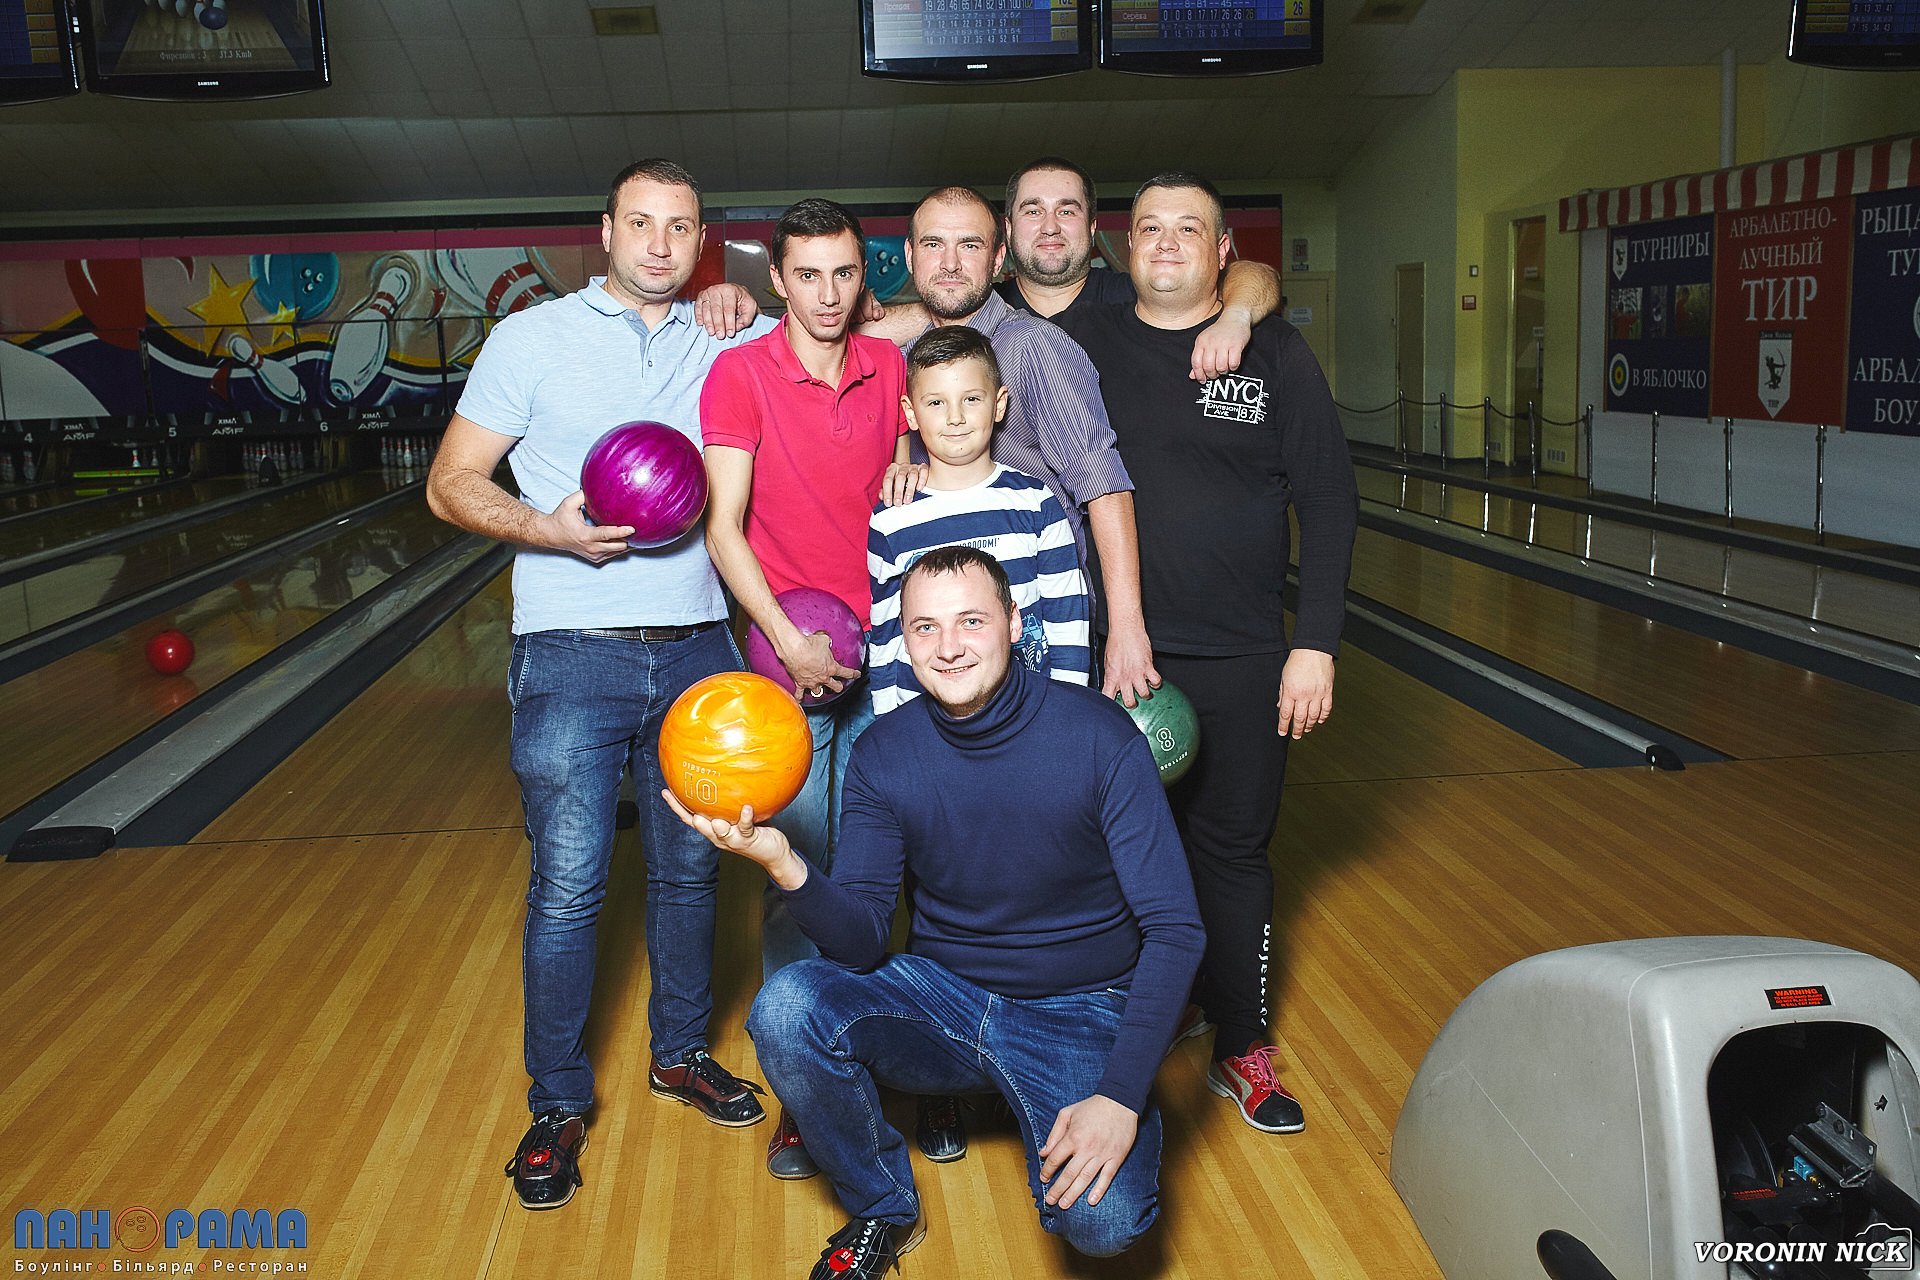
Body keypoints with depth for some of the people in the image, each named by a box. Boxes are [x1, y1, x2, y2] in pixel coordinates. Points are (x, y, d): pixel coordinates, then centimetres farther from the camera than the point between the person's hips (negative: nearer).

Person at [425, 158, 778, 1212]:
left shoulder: (726, 343, 8)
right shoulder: (532, 339, 1)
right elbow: (451, 484, 0)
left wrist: (737, 309, 2)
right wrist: (551, 530, -18)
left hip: (697, 650, 3)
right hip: (572, 658, -3)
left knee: (690, 869, 14)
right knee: (567, 887, 0)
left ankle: (680, 1052, 34)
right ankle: (558, 1104, 17)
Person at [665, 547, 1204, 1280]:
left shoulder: (1098, 737, -16)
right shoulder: (884, 754, -7)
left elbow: (1174, 930, -15)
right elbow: (862, 945, -10)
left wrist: (1121, 1097, -25)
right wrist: (784, 868, -31)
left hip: (1075, 1015, -3)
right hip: (937, 993, 3)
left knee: (1102, 1219, -28)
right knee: (786, 1008, -25)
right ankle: (882, 1210, 1)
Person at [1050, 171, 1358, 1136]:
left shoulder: (1275, 353, 0)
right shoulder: (1081, 343, 3)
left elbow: (1328, 502, -1)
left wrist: (1316, 643, -6)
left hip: (1241, 662, 0)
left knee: (1233, 851, 11)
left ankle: (1242, 1050, 29)